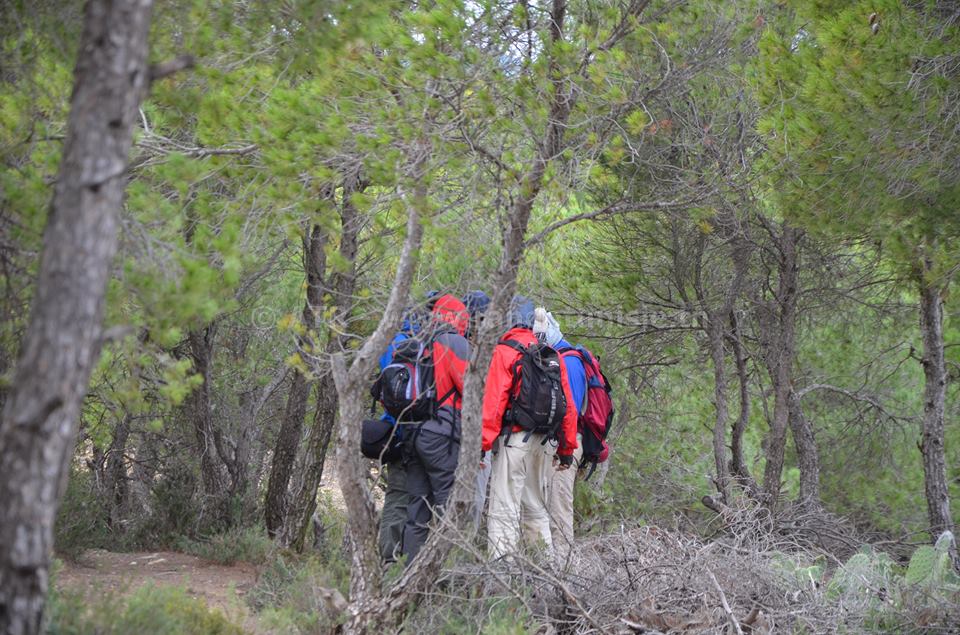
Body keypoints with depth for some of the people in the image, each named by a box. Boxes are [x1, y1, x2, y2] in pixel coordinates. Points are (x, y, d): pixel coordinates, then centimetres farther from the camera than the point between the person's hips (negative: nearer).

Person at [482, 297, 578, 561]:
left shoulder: (505, 351, -7)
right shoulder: (552, 356, 12)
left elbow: (493, 401, -13)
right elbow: (568, 406, 14)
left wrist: (482, 443, -13)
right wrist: (567, 448, 20)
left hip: (516, 438, -6)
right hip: (545, 441, 7)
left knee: (504, 509, -7)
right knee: (536, 507, 18)